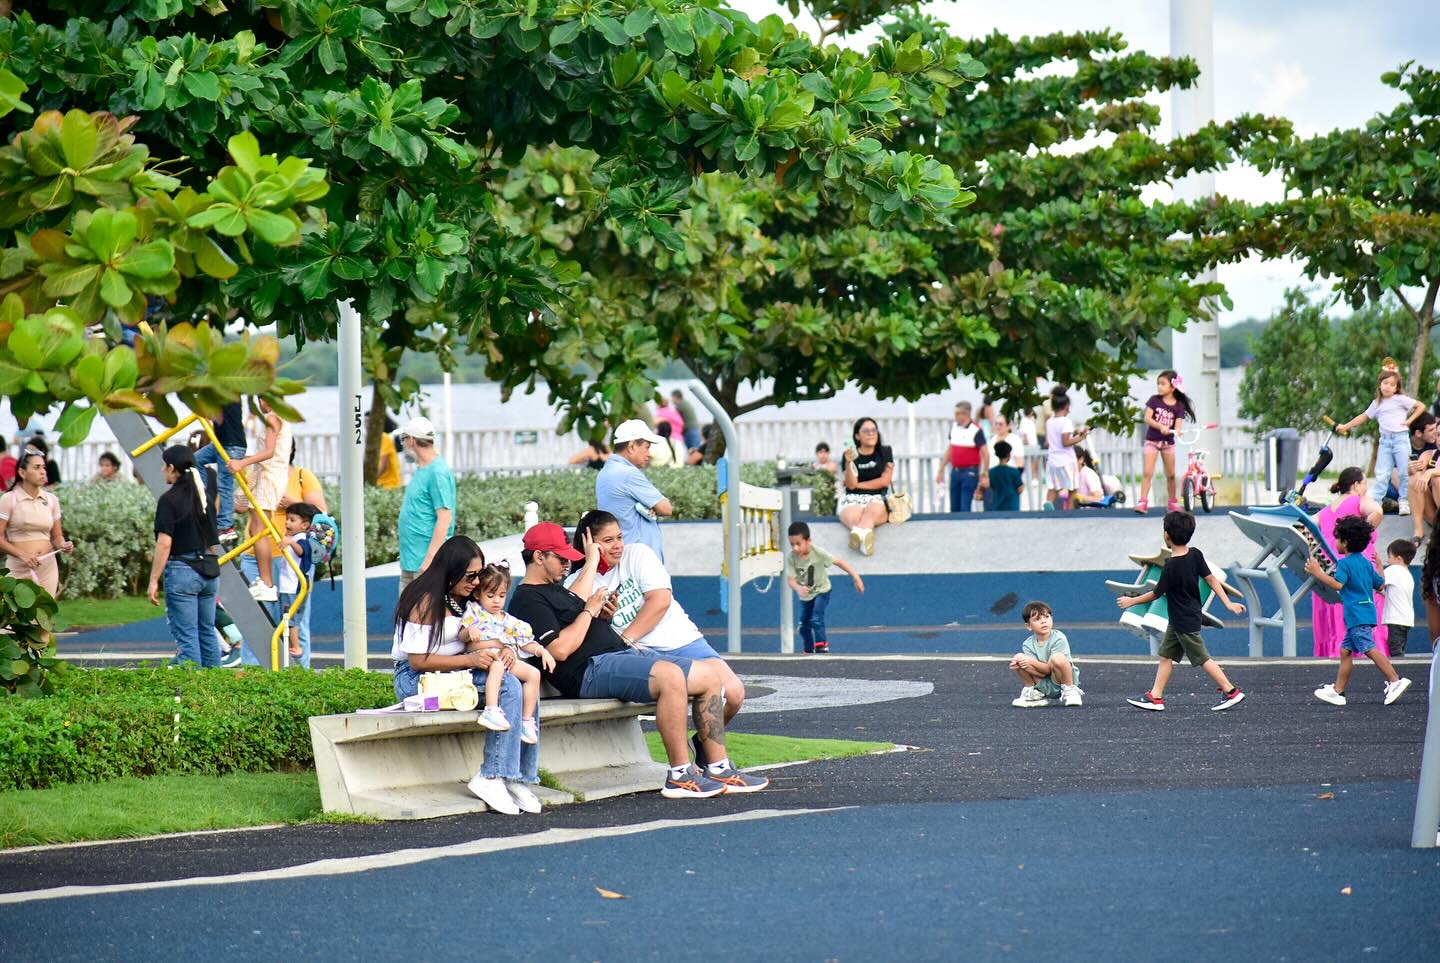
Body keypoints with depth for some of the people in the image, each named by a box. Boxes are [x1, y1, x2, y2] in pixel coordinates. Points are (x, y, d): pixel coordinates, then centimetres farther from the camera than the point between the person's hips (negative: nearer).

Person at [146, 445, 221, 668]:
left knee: (185, 636, -4)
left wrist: (153, 581, -12)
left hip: (182, 569, -7)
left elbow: (164, 544, -15)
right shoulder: (206, 494, 9)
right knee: (208, 632, 13)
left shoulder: (170, 499, -12)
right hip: (209, 570, 7)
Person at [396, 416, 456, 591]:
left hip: (425, 558, -10)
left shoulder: (438, 472, -16)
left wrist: (430, 558, -24)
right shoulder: (421, 469, 14)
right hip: (410, 558, 10)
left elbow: (445, 519, -21)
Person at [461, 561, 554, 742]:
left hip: (509, 659, 6)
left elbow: (526, 642, 23)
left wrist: (542, 651, 5)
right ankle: (491, 710, -55)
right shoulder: (475, 613, 12)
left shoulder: (511, 622, 25)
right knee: (497, 665, -39)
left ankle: (527, 720, -12)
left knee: (534, 673, -14)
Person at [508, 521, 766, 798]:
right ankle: (680, 776, -30)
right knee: (670, 676, -34)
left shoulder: (555, 591, 25)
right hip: (591, 669, -11)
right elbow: (560, 649, -17)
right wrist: (589, 611, -5)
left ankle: (719, 771, 2)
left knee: (709, 678, 4)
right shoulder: (527, 600, -6)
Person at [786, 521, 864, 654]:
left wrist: (855, 576, -25)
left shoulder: (818, 553, -29)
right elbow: (791, 580, -27)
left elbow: (838, 562, -22)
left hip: (821, 591, -4)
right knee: (804, 625, 11)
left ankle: (822, 647, -11)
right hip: (805, 595, 4)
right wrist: (798, 588, -51)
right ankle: (809, 651, 31)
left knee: (816, 620, -22)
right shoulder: (791, 558, -24)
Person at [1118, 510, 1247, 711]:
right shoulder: (1195, 555, -2)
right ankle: (1155, 697, 14)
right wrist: (1228, 603, 2)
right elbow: (1211, 579, 0)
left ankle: (1231, 692, 4)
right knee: (1166, 655, 12)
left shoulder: (1171, 567, -24)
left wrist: (1131, 601, -1)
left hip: (1185, 621, -9)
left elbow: (1156, 594, -14)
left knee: (1202, 658, -1)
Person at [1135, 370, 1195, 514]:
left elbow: (1178, 424, -13)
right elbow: (1147, 418, -14)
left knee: (1171, 474, 9)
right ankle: (1142, 502, -15)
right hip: (1152, 440, -1)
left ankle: (1171, 502, 22)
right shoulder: (1154, 400, -5)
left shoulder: (1179, 405, -5)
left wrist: (1177, 431, -37)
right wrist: (1160, 426, -29)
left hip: (1168, 441, 1)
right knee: (1147, 472, -12)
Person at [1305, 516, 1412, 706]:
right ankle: (1337, 690, 14)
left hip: (1357, 615, -9)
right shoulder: (1366, 563, 15)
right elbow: (1381, 585, 21)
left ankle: (1395, 680, -20)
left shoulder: (1344, 563, -9)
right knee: (1345, 651, 12)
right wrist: (1380, 566, 36)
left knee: (1369, 649, -13)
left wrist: (1318, 573, -20)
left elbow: (1338, 584, -24)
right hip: (1367, 611, 9)